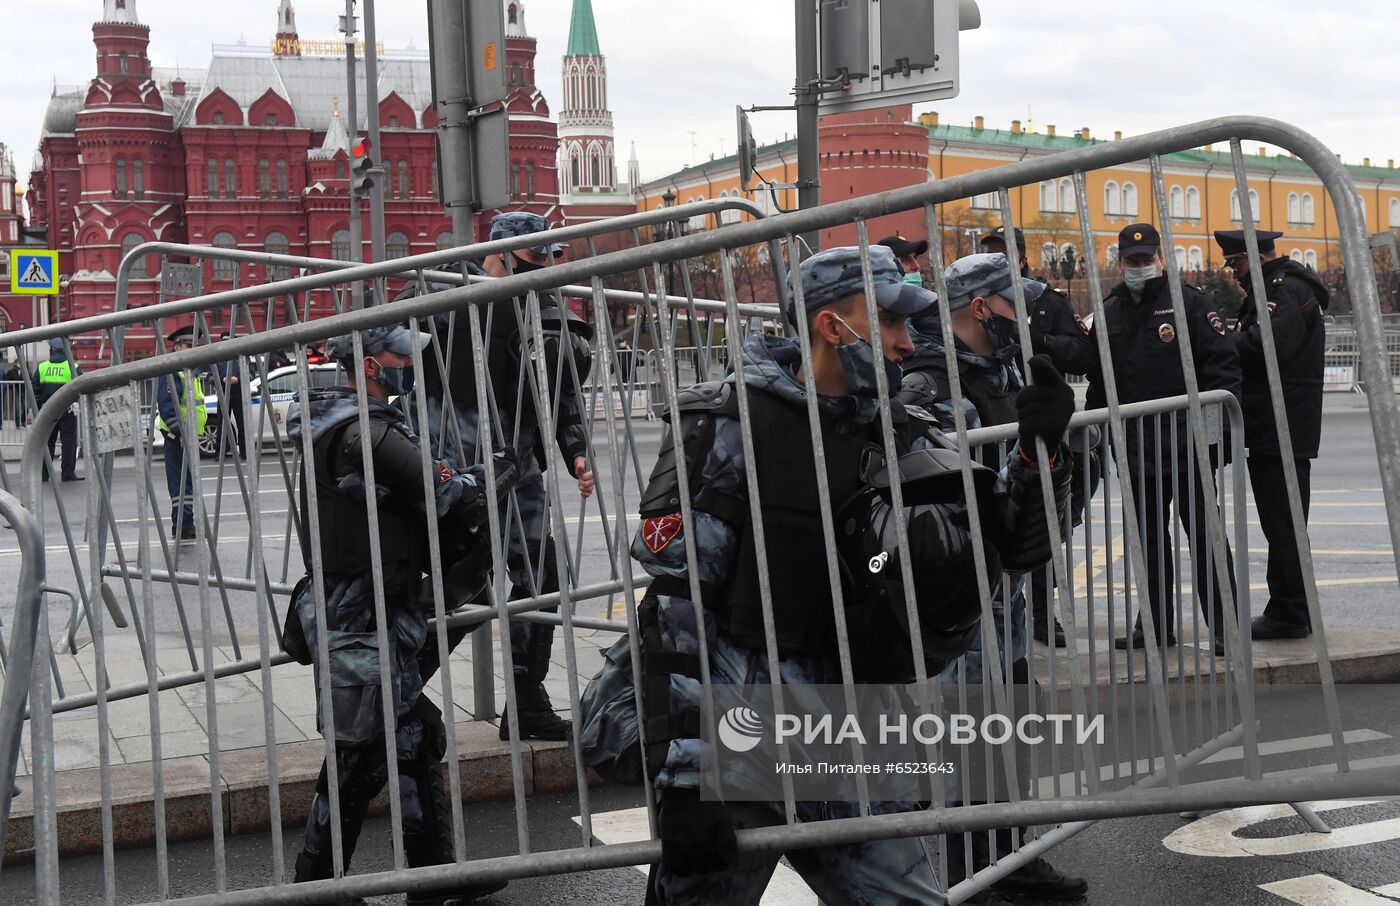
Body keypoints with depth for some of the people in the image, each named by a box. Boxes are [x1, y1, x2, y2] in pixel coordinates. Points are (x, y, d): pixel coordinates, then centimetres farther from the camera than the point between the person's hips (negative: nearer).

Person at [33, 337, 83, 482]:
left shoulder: (41, 367, 5)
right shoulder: (72, 367, -4)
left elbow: (34, 391, 5)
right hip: (67, 410, -3)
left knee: (46, 442, 11)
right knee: (69, 441, 0)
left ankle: (43, 474, 14)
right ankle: (68, 473, -5)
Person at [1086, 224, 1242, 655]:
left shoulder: (1190, 303, -2)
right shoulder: (1109, 314, 13)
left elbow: (1222, 364, -6)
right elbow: (1097, 383, 18)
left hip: (1187, 445, -5)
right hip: (1136, 449, 6)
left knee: (1204, 535, -2)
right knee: (1148, 538, 12)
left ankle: (1224, 625, 3)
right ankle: (1155, 624, 22)